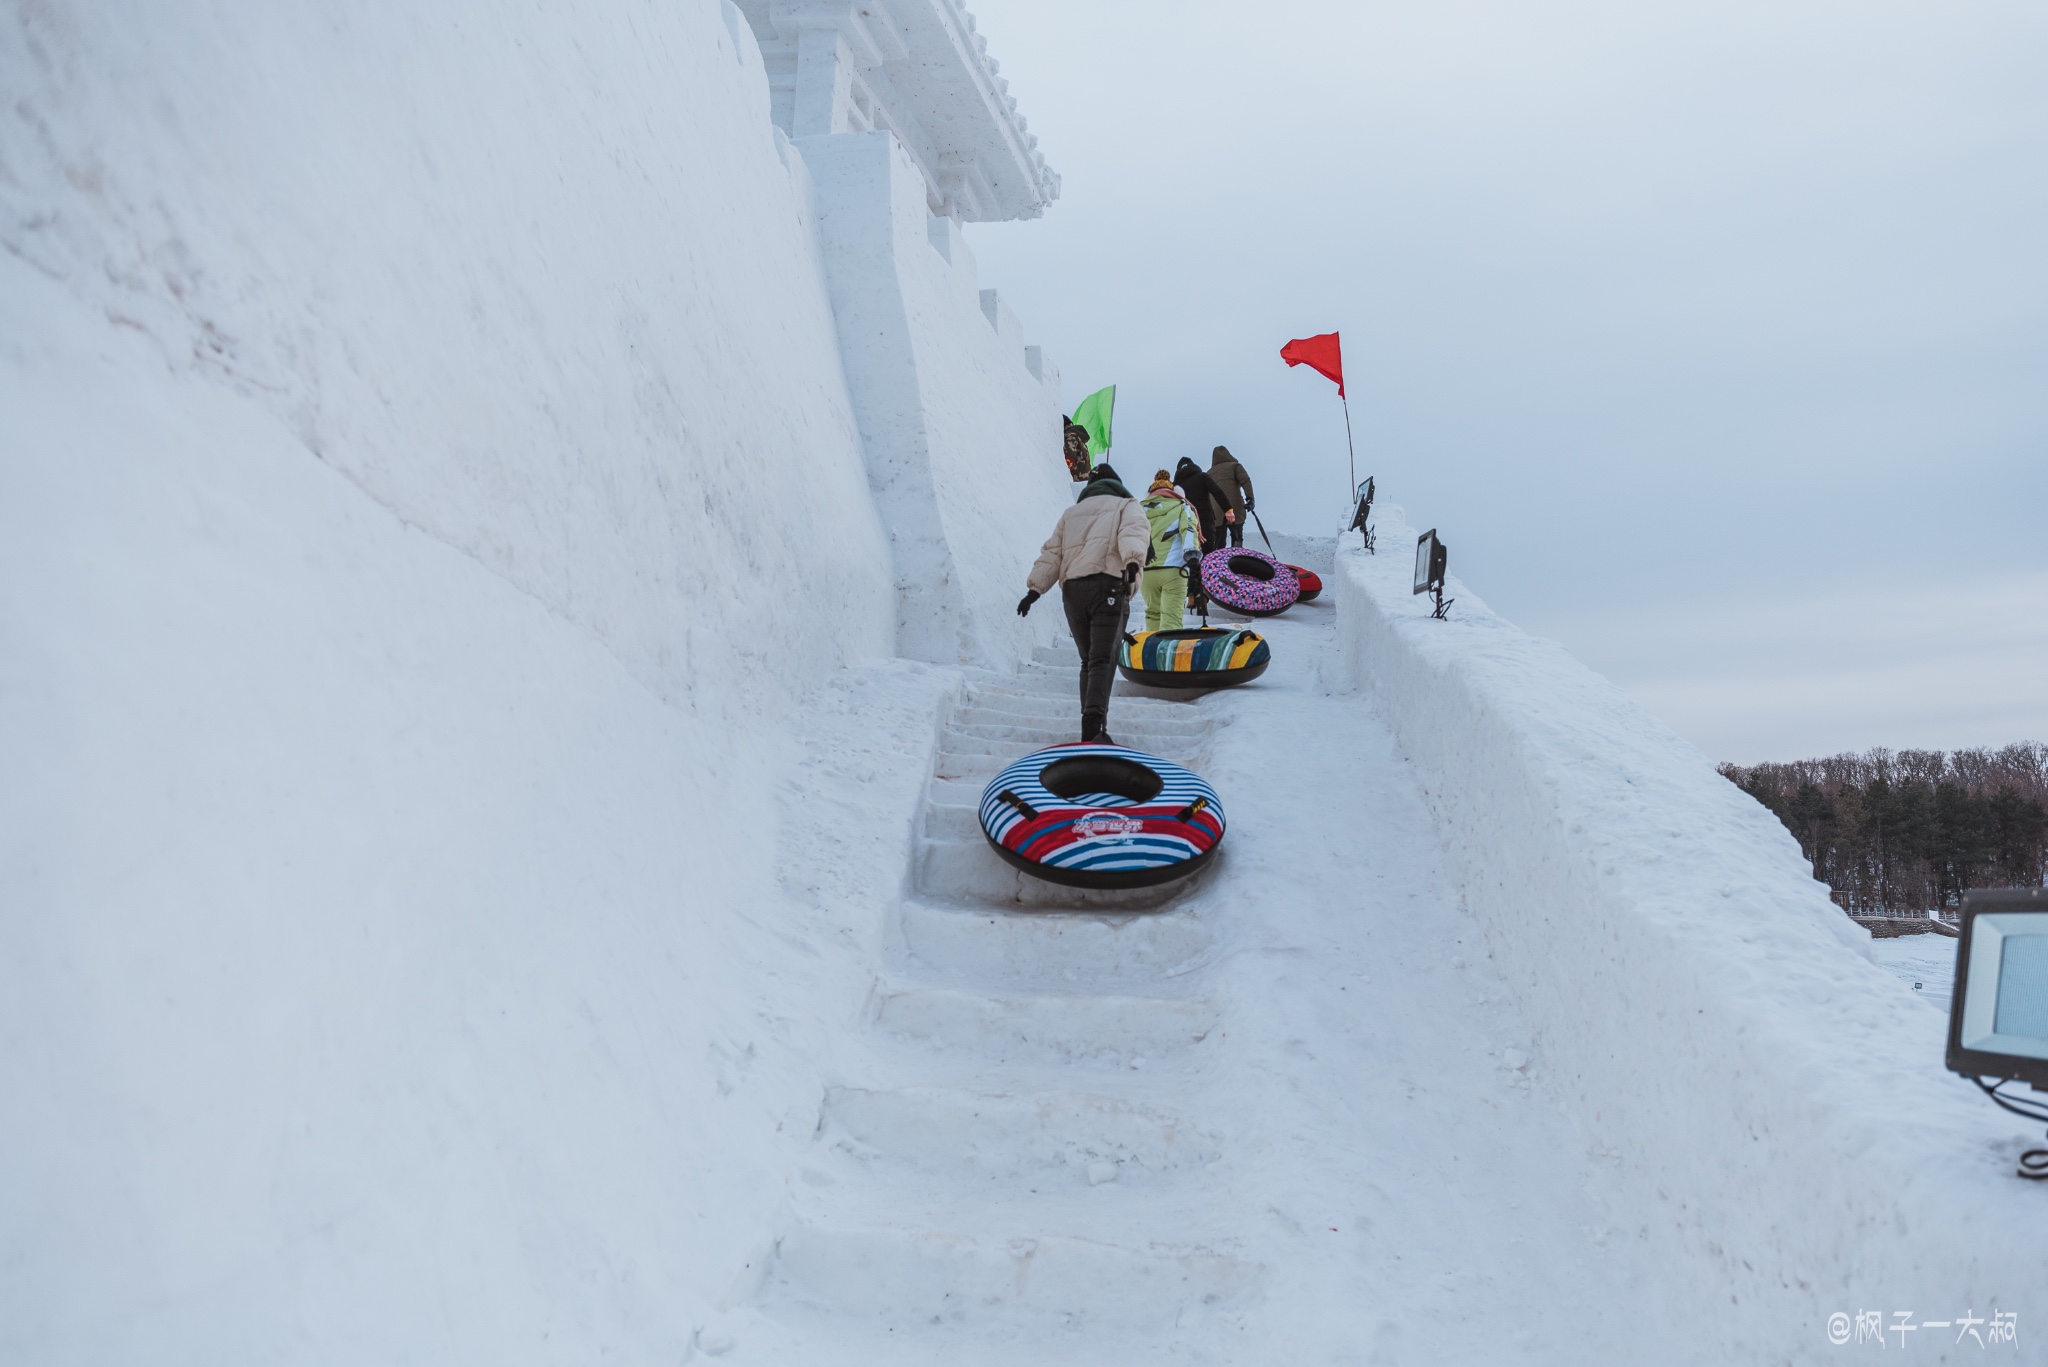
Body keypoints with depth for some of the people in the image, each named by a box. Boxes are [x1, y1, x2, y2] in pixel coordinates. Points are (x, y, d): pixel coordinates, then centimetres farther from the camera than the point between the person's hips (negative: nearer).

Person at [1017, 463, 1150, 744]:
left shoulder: (1071, 513, 30)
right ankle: (1095, 723, -31)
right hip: (1108, 586, -4)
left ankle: (1089, 728, 8)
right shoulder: (1127, 506, 18)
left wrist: (1035, 587, 11)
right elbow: (1133, 532, -6)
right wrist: (1132, 561, -24)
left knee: (1089, 660, 14)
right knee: (1103, 659, -13)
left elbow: (1052, 553, 19)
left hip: (1072, 588, 4)